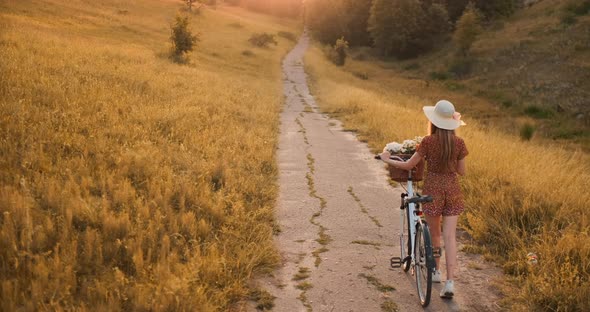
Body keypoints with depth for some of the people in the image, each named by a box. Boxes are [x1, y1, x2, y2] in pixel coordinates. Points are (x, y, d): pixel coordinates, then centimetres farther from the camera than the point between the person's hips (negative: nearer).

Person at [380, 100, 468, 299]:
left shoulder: (428, 141, -13)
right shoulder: (459, 143, -4)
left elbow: (409, 165, -8)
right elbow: (461, 171, 4)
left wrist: (387, 160, 6)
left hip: (432, 189, -2)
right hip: (452, 189, 2)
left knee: (434, 233, 18)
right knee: (450, 237, 1)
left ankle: (436, 271, 33)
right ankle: (450, 282, -6)